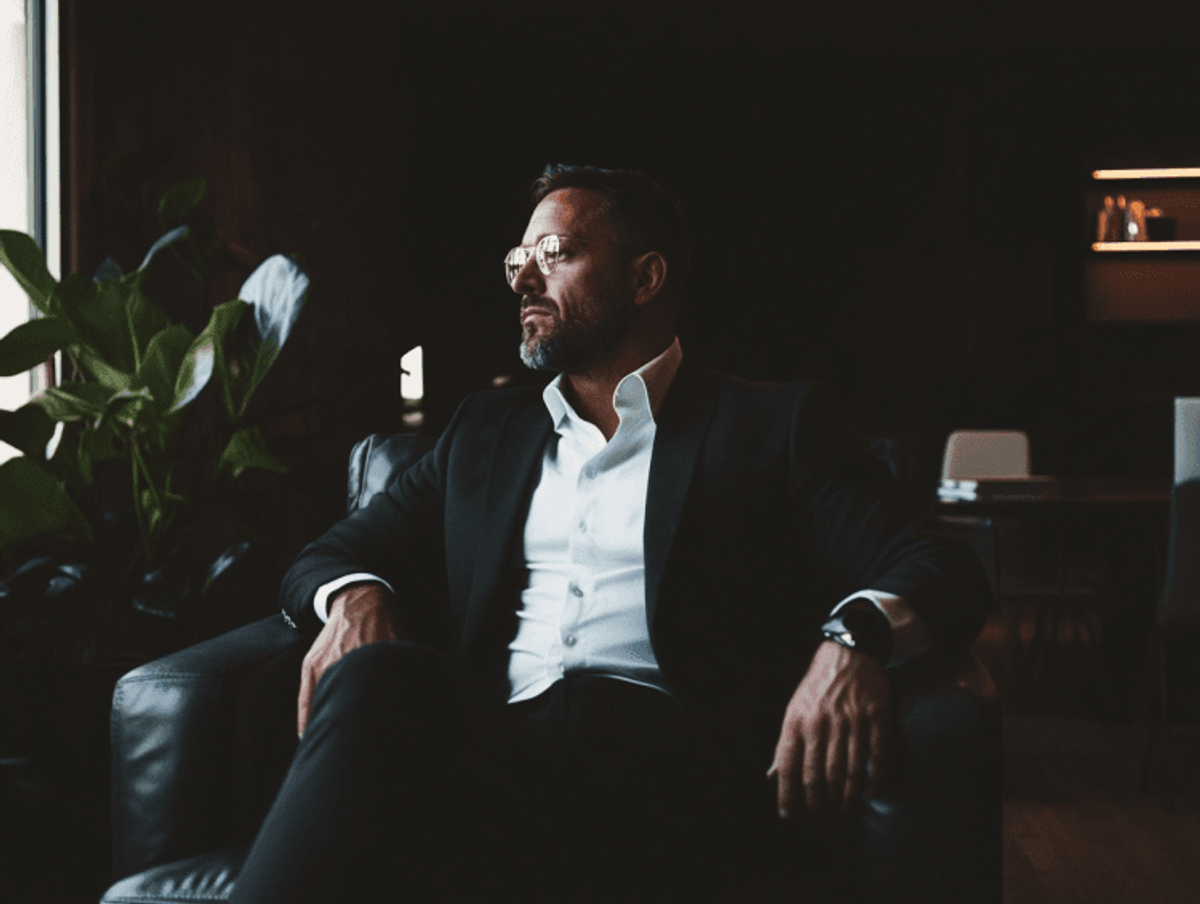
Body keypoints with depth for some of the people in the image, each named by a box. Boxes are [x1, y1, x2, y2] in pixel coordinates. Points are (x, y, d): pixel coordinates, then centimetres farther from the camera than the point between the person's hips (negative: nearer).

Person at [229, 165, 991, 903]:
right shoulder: (487, 430, 26)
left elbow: (941, 571, 4)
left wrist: (854, 640, -21)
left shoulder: (773, 424, 14)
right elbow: (327, 556, 24)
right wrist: (354, 595, -3)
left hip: (662, 751, -4)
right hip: (483, 735, 4)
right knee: (374, 679, -32)